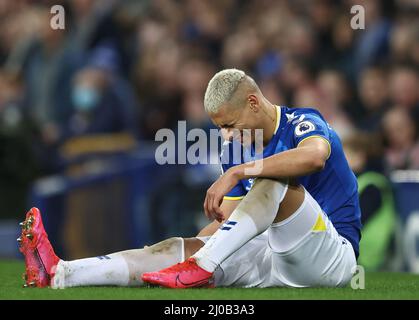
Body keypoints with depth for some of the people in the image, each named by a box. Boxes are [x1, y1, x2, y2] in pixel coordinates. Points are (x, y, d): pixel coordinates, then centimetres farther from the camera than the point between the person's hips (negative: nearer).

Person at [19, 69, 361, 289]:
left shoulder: (303, 123, -9)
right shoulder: (235, 150, 13)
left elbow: (314, 156, -35)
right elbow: (228, 222, 14)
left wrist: (236, 173, -36)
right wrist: (190, 248, -4)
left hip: (333, 254, -7)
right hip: (274, 257, 7)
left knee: (273, 184, -31)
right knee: (179, 248, -10)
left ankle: (200, 268, -35)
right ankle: (59, 274, -23)